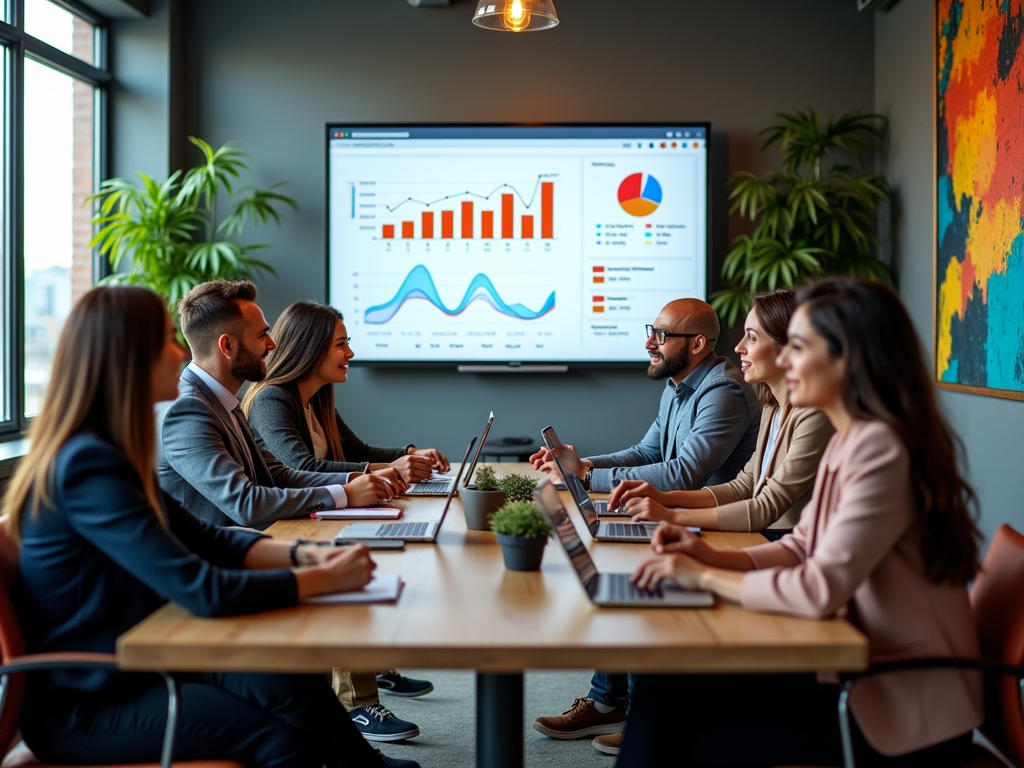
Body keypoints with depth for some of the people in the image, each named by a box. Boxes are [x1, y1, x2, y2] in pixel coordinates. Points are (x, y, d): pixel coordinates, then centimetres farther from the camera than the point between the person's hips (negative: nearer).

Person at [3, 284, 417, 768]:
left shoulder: (109, 451, 5)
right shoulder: (88, 465, -24)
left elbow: (203, 539, 11)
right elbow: (204, 590, -28)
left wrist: (301, 554, -5)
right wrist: (325, 580, -17)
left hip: (126, 665, 8)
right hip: (81, 705, -8)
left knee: (296, 684, -10)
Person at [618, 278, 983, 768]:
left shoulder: (880, 449, -23)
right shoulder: (848, 441, 8)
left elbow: (820, 590, -28)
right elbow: (802, 547, 14)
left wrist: (706, 578, -15)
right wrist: (714, 558, -2)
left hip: (905, 714, -8)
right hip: (859, 672, 8)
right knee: (665, 686, 0)